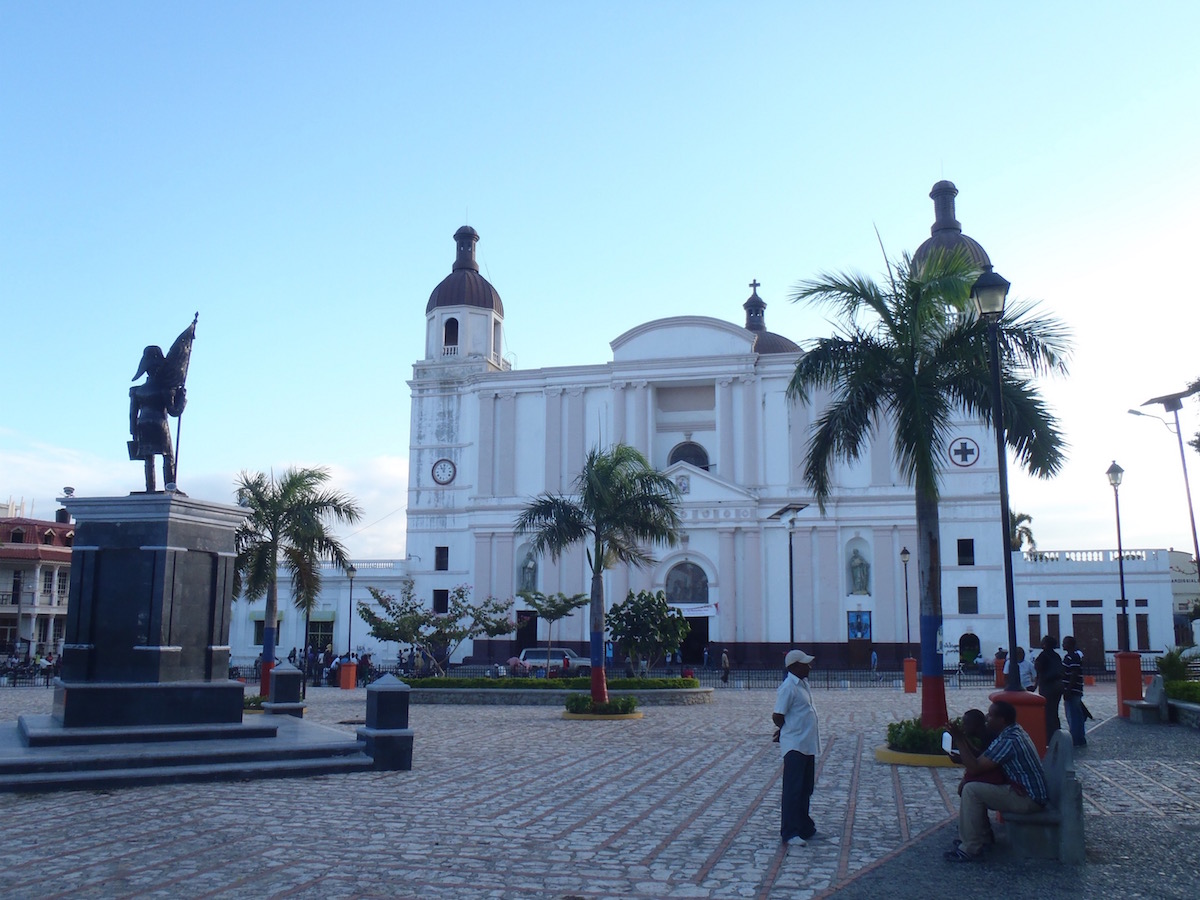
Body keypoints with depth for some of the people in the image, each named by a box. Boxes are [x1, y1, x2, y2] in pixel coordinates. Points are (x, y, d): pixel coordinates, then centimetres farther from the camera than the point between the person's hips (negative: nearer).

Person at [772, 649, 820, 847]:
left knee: (806, 788, 18)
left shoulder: (804, 684, 11)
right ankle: (789, 832, 2)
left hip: (808, 744, 9)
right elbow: (777, 716, -19)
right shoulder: (788, 687, -18)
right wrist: (788, 731, -2)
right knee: (793, 789, -3)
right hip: (795, 745, -9)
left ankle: (804, 826, 30)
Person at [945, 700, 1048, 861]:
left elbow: (974, 768, -23)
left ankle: (970, 849, -9)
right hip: (1031, 793, 11)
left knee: (971, 790, -17)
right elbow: (981, 759, 11)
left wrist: (959, 740, -16)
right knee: (977, 787, 14)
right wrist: (962, 739, 1)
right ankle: (980, 835, 19)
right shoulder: (1012, 732, 8)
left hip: (1029, 800, -11)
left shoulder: (1009, 740, -24)